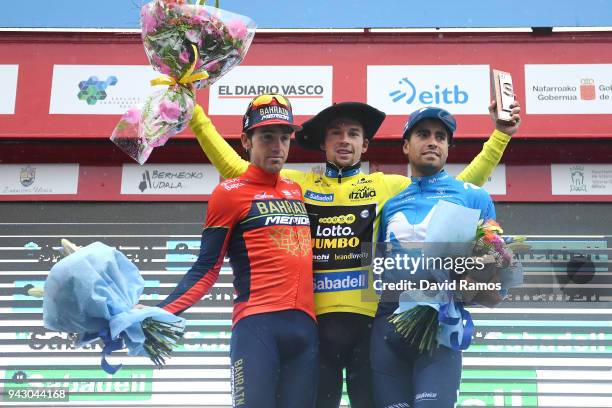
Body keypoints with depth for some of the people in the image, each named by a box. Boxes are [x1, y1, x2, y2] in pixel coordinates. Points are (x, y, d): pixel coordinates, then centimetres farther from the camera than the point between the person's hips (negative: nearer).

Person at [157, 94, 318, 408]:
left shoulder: (296, 190, 18)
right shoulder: (230, 192, 1)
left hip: (304, 325, 6)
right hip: (256, 324, -6)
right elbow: (206, 270, -1)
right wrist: (160, 314, -12)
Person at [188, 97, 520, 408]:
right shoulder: (297, 184, 12)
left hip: (369, 319, 0)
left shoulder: (389, 187, 12)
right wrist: (197, 116, 8)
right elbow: (233, 168, 12)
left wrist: (500, 136, 9)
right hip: (315, 320, 0)